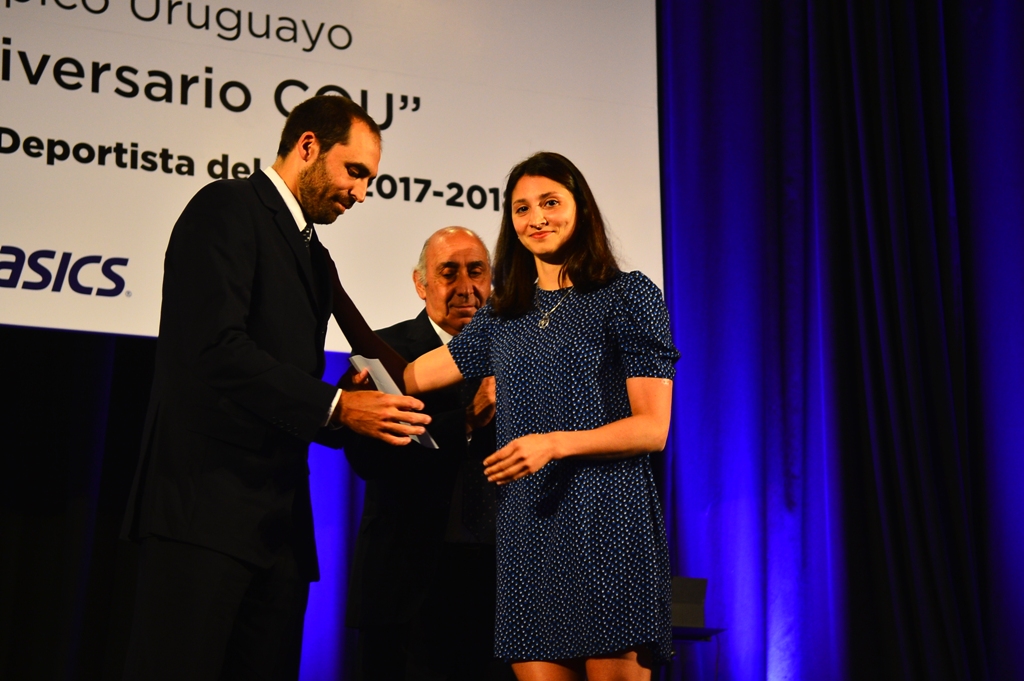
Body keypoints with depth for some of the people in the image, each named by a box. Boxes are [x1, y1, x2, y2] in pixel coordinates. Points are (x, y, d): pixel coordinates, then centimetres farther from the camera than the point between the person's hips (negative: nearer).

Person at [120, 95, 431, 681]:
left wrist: (356, 408, 3)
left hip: (280, 522, 8)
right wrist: (335, 406, -17)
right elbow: (215, 348, -17)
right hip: (205, 505, -8)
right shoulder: (228, 208, -2)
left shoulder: (315, 258, 24)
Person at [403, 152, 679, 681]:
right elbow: (409, 377, 19)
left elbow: (653, 429, -4)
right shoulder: (504, 315, 18)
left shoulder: (629, 295, 2)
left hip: (607, 519, -4)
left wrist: (555, 443, -16)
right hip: (527, 527, 4)